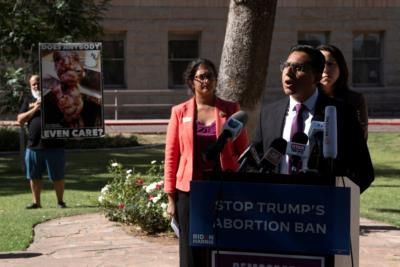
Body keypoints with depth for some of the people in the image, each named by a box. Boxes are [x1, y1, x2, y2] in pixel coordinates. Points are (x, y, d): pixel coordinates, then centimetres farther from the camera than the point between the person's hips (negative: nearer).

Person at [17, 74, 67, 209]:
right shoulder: (28, 100, 12)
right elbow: (20, 120, 4)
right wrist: (34, 109, -9)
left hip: (54, 145, -3)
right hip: (33, 146, 3)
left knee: (57, 176, -1)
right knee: (34, 176, 7)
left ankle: (60, 201, 10)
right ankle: (36, 202, 17)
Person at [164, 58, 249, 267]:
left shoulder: (231, 110, 4)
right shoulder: (180, 112, 3)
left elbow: (243, 151, 6)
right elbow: (171, 156, 4)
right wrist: (171, 197, 1)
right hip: (190, 192, 0)